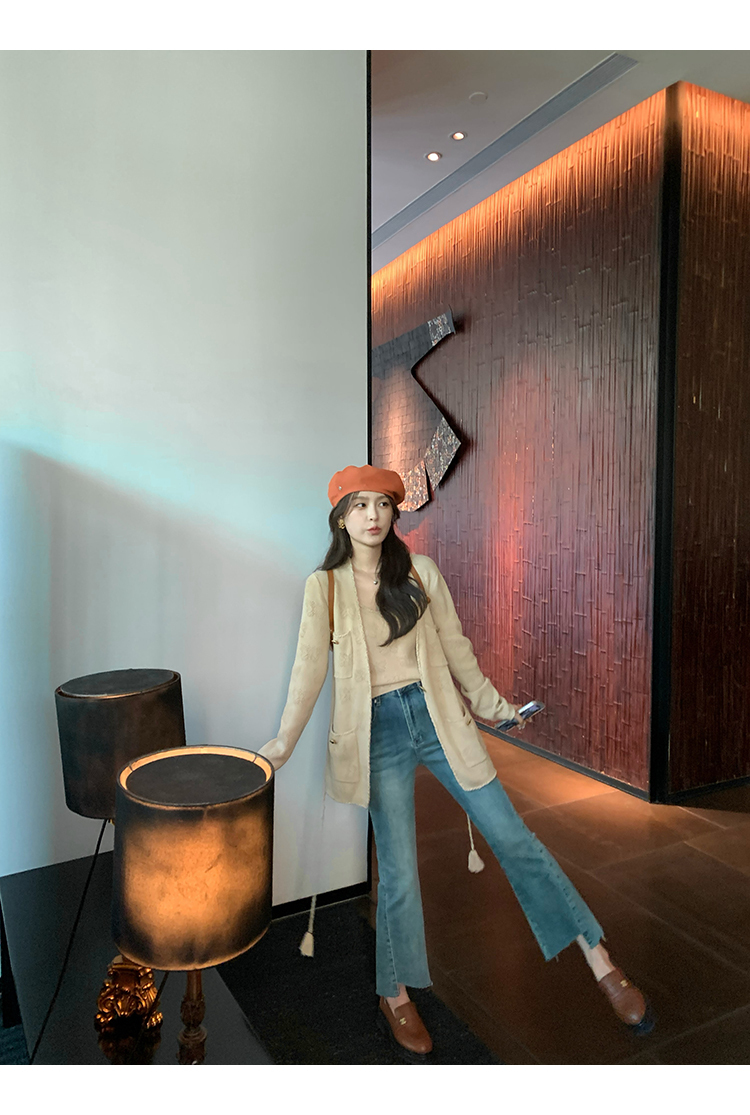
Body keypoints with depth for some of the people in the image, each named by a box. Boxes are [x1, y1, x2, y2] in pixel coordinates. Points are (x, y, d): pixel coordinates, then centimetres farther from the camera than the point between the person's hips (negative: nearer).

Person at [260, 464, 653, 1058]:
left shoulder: (420, 570, 3)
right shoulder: (324, 586, -1)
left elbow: (455, 646, 10)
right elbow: (310, 666, -3)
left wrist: (492, 705, 15)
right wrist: (283, 743, -7)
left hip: (437, 715, 2)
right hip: (378, 730, -1)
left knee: (513, 837, 4)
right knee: (398, 870, 3)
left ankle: (602, 964, 18)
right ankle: (396, 997, 28)